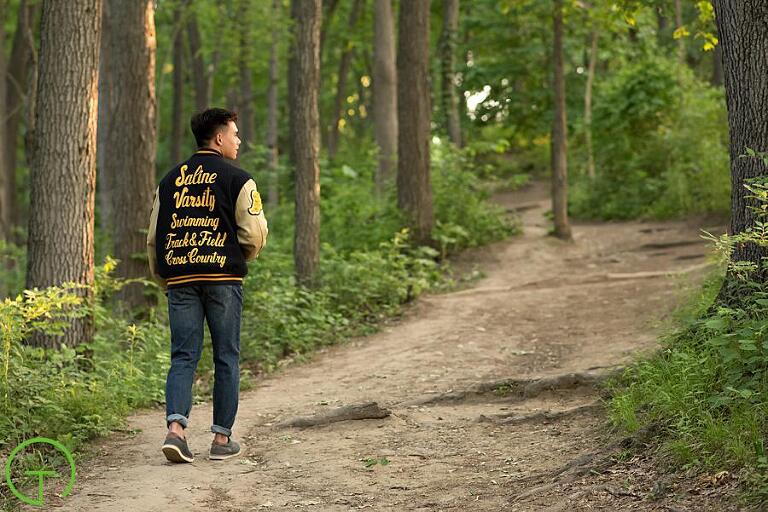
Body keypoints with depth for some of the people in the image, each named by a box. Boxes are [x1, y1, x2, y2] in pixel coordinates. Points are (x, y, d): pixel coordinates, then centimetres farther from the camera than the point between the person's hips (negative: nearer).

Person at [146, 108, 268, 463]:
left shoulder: (170, 180, 13)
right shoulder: (238, 180, -2)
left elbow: (154, 238, 13)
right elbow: (255, 235, -7)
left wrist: (162, 278, 23)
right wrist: (242, 258, 14)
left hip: (179, 278, 4)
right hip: (222, 277, -4)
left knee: (183, 356, 4)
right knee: (226, 357, 5)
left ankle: (175, 428, -15)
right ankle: (222, 439, 8)